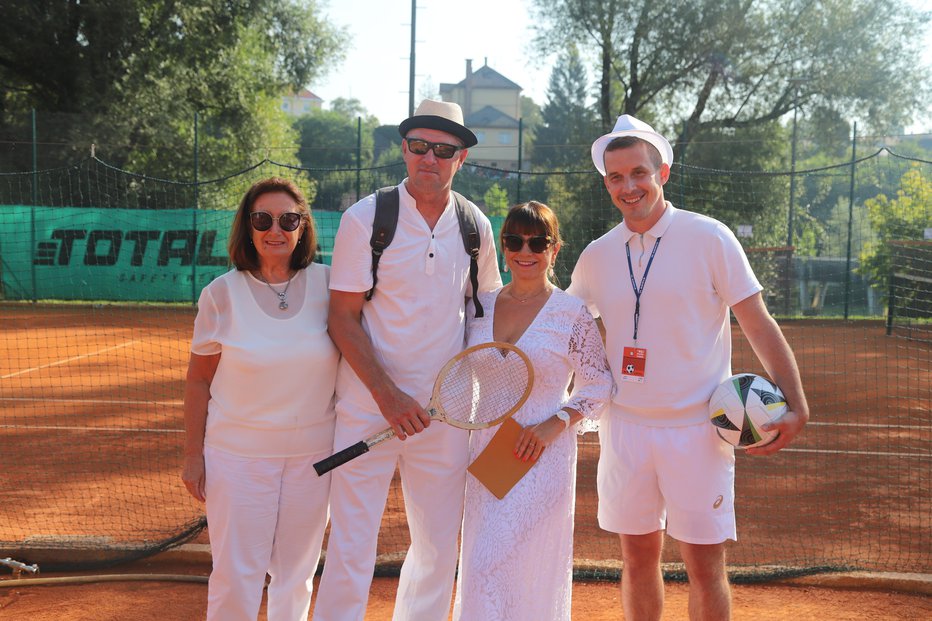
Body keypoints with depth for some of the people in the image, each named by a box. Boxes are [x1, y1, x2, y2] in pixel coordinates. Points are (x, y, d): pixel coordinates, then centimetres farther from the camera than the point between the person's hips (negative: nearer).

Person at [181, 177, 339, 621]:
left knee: (296, 573, 12)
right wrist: (194, 455, -1)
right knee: (236, 576, -1)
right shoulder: (222, 294, -5)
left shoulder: (327, 284, -2)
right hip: (239, 452, -2)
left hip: (313, 451, 2)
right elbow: (199, 380, 0)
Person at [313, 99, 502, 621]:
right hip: (368, 407, -3)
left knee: (440, 549, 10)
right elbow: (343, 318, -7)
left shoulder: (476, 226, 5)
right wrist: (387, 395, -15)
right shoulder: (365, 218, -6)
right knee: (351, 549, -2)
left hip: (445, 412, 4)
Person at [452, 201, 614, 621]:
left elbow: (597, 385, -3)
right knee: (481, 565, 10)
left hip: (542, 456, -5)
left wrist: (554, 425, -14)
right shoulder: (482, 306, 6)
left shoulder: (573, 314, -7)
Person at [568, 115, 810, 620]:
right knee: (638, 557, 12)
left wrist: (796, 406, -13)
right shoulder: (596, 256, 5)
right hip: (625, 425, 4)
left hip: (696, 428, -3)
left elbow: (759, 325, -5)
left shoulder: (709, 238, -6)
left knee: (705, 567, 0)